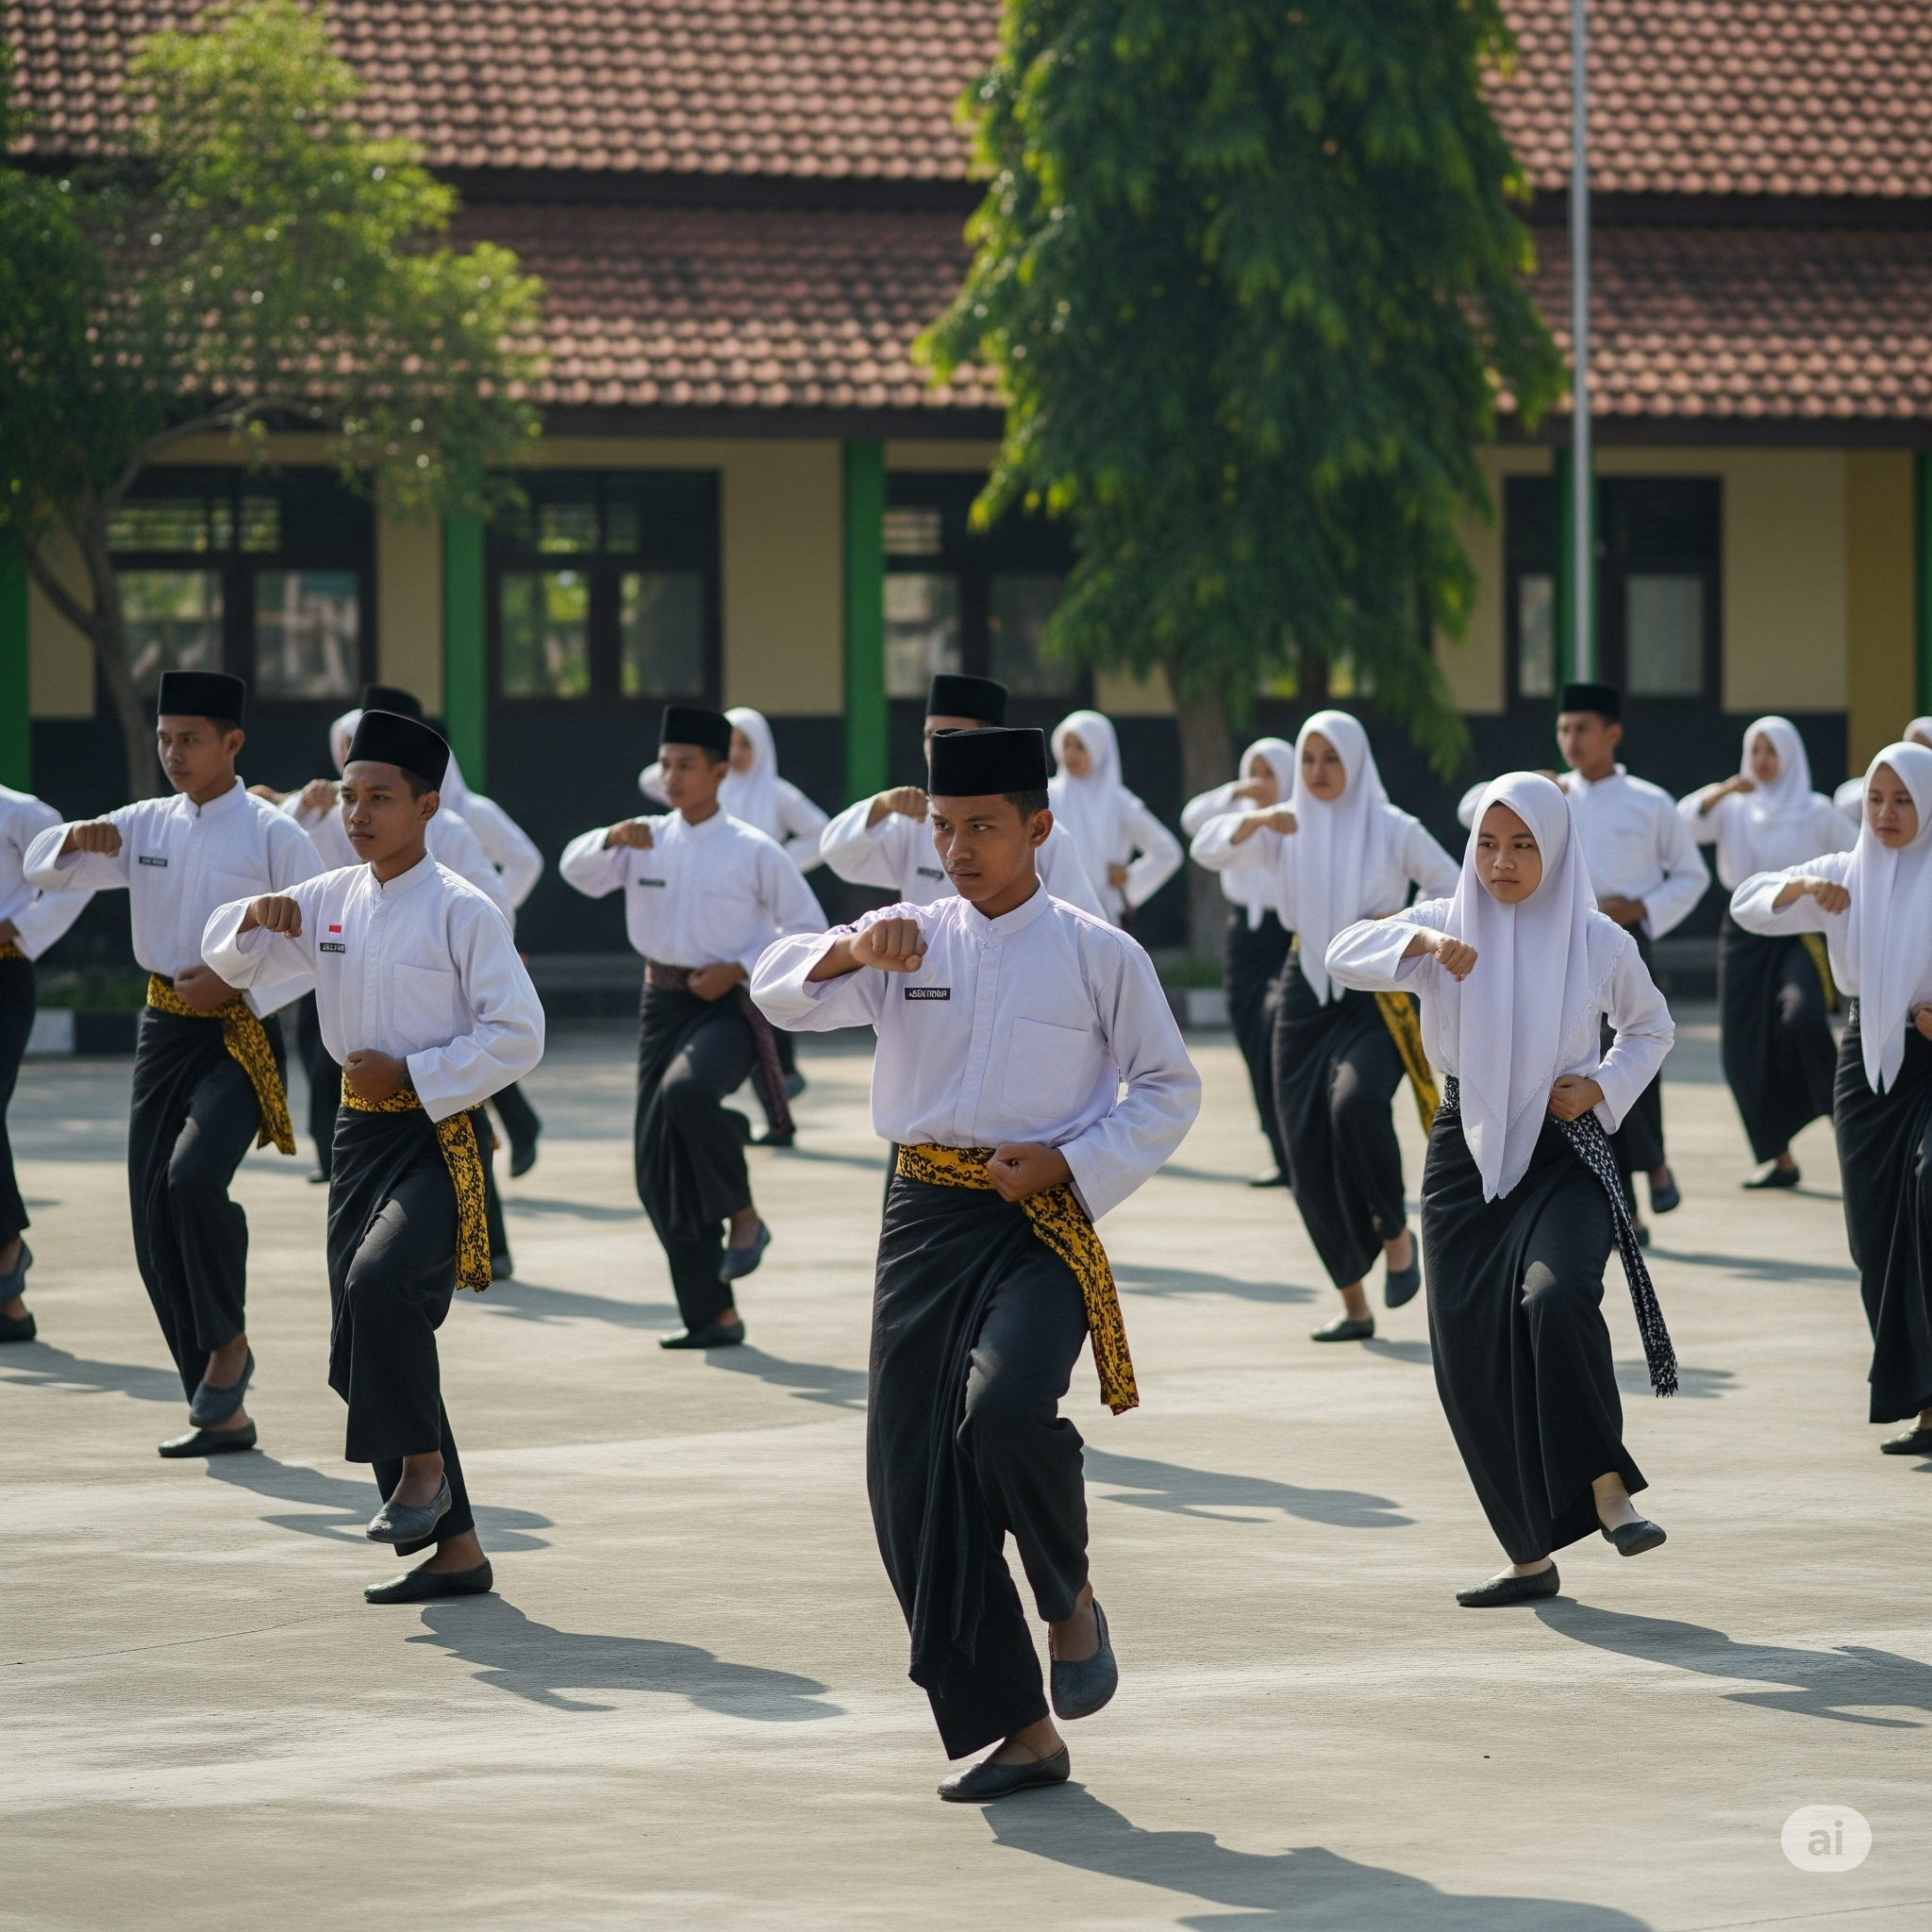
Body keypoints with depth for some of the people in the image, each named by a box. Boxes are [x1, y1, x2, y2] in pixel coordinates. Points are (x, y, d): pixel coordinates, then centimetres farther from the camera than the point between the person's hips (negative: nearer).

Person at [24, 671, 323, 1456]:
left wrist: (236, 985, -18)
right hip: (165, 1030, 6)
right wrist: (76, 839, -10)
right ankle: (220, 1411, 13)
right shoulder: (146, 825, 8)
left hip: (239, 1032, -6)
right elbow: (43, 869, 11)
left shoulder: (273, 835, -7)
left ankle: (228, 1344, -6)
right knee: (155, 1226, 3)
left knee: (194, 1176, -30)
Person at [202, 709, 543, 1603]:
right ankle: (453, 1548, 15)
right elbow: (227, 959, 17)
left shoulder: (460, 910, -10)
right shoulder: (332, 899, 9)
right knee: (361, 1350, 6)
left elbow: (518, 1034, -12)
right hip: (361, 1131, 7)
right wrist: (255, 919, -5)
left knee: (379, 1282, -33)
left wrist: (410, 1075, -16)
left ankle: (420, 1463, -12)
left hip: (442, 1136, -7)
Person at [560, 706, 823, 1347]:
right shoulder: (647, 842, 8)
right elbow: (578, 871, -2)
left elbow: (808, 928, -2)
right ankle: (712, 1314, 13)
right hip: (664, 1004, 6)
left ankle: (744, 1216, -14)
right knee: (659, 1168, 3)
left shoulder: (754, 851, -5)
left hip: (729, 1006, -6)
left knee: (688, 1090, -38)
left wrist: (738, 969, -13)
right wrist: (611, 839, -22)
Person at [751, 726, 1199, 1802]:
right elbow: (779, 989, -1)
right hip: (927, 1224, 4)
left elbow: (1169, 1090, 5)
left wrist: (1070, 1164, -9)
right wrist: (854, 952, -21)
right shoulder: (911, 940, 8)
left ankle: (1071, 1601, 0)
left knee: (1004, 1409, -31)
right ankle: (1016, 1732, 10)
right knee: (914, 1479, 0)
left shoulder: (1098, 954, 1)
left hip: (1041, 1227, -4)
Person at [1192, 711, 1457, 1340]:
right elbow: (1209, 848, -9)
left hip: (1376, 997, -4)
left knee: (1356, 1104, -33)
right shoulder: (1284, 831, 6)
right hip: (1306, 994, 4)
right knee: (1309, 1151, 0)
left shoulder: (1394, 831, 0)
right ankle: (1353, 1304, 11)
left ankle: (1395, 1233, -8)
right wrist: (1255, 820, -27)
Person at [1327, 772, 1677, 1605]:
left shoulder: (1598, 941, 0)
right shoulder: (1449, 924, 1)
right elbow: (1346, 953, -13)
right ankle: (1531, 1556, 11)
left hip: (1564, 1150, -3)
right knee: (1473, 1351, 1)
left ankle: (1606, 1489, -17)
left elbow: (1649, 1027, 16)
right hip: (1469, 1151, 3)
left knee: (1558, 1296, -30)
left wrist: (1602, 1087, -2)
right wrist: (1421, 942, -31)